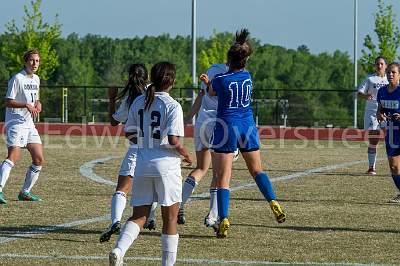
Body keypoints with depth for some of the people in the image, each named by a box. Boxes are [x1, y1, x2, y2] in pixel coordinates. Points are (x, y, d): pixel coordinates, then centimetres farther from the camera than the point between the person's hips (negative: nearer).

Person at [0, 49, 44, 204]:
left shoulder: (36, 79, 15)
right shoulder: (17, 78, -9)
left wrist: (37, 104, 6)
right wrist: (26, 105, -25)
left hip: (29, 124, 8)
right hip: (15, 123, -8)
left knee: (39, 160, 5)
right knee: (13, 157, -24)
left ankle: (25, 192, 17)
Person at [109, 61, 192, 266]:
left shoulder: (138, 102, 5)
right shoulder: (172, 106, -11)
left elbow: (129, 134, 11)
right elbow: (174, 141, -17)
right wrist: (186, 154, 1)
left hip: (142, 165, 5)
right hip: (166, 165, -4)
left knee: (139, 216, 8)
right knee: (170, 218, 9)